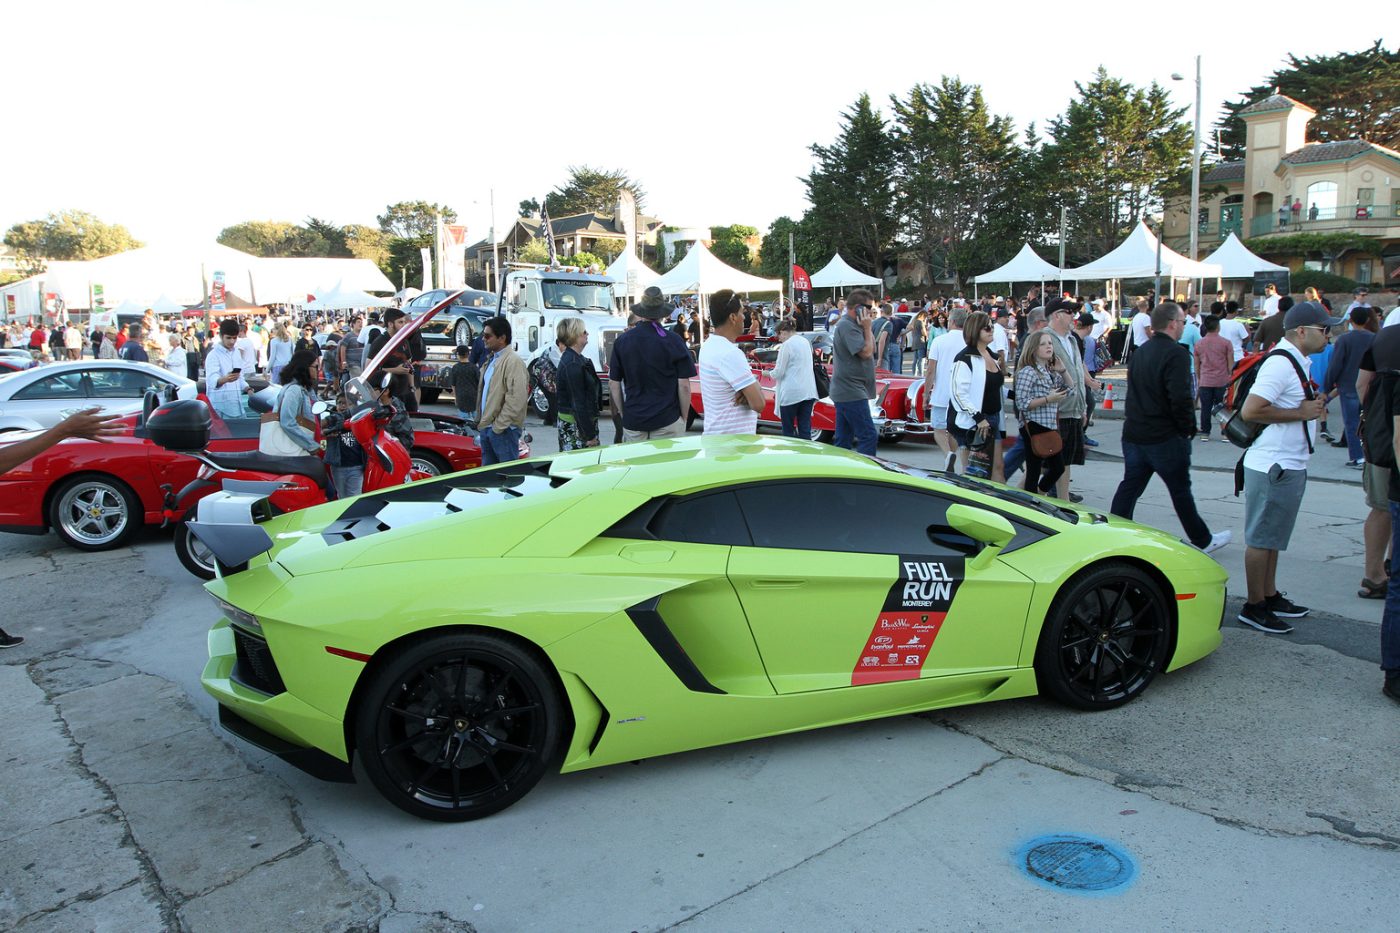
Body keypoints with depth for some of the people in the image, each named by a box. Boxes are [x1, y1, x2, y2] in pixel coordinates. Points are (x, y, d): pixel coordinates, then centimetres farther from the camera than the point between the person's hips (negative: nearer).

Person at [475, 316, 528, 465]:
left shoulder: (513, 361, -15)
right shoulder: (491, 360, 16)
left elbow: (516, 399, -22)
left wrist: (499, 425, -19)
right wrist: (482, 422, 15)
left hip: (504, 429, -10)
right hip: (486, 427, 10)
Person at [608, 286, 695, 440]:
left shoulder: (622, 340, 1)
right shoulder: (673, 341, -8)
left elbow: (613, 384, 5)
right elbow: (684, 385, -7)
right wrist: (684, 417, 5)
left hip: (632, 421, 3)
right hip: (668, 421, -3)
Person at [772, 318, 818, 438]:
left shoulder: (786, 345, -11)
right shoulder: (805, 342, 12)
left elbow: (779, 372, -10)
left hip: (791, 393, -7)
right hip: (808, 391, 7)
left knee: (788, 431, 4)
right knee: (805, 430, 5)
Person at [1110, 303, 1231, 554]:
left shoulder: (1140, 352, 11)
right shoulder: (1176, 354, -16)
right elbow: (1181, 398, -23)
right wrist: (1188, 428, -11)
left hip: (1133, 434, 7)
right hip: (1165, 438, -7)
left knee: (1129, 487, 11)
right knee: (1181, 490, 6)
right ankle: (1202, 540, 21)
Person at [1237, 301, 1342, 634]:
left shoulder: (1297, 362, 15)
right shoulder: (1280, 364, -18)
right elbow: (1250, 410, -27)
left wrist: (1312, 405, 9)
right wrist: (1301, 412, -19)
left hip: (1289, 466, 11)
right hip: (1273, 466, -10)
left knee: (1273, 537, 18)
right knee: (1261, 539, -2)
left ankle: (1270, 596, 28)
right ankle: (1254, 607, 6)